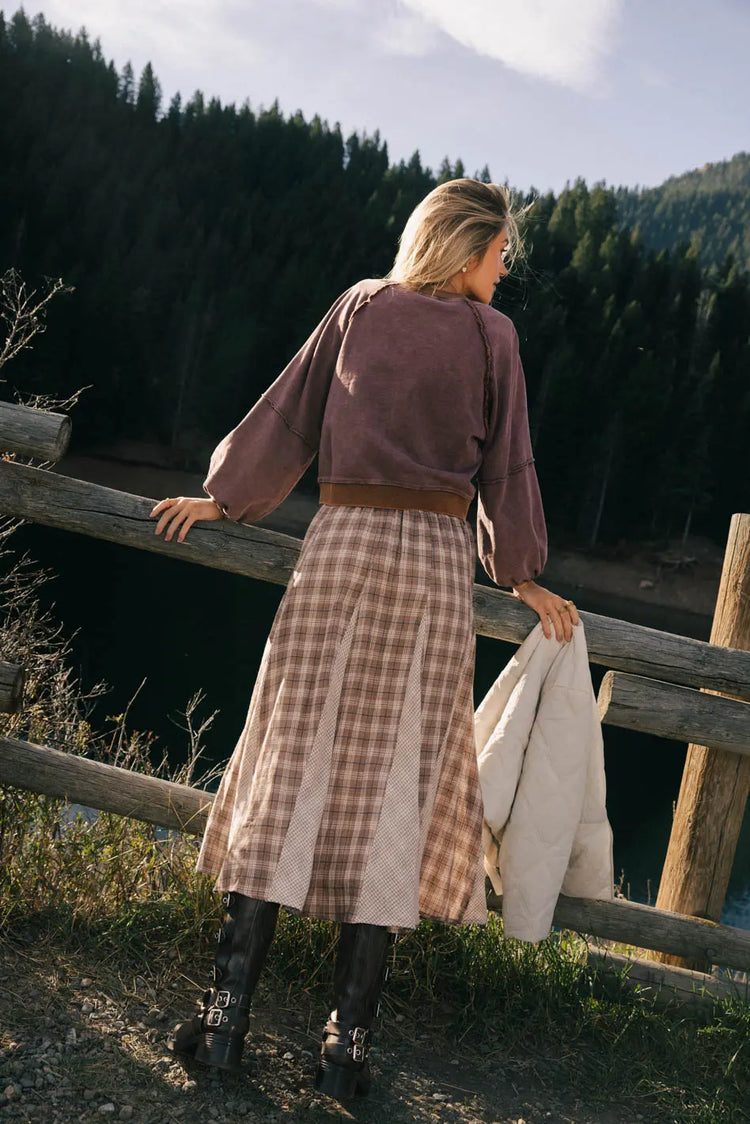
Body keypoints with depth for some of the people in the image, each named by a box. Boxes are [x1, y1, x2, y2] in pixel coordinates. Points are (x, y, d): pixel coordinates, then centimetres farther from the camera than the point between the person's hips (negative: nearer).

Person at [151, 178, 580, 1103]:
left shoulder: (361, 305, 10)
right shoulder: (491, 335, 6)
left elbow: (289, 412, 11)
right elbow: (506, 466, 9)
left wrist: (223, 496, 22)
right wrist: (522, 575, 19)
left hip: (342, 544, 1)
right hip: (438, 559, -1)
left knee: (292, 765, 2)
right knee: (393, 786, 1)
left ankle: (227, 1016, 1)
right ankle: (346, 1044, 4)